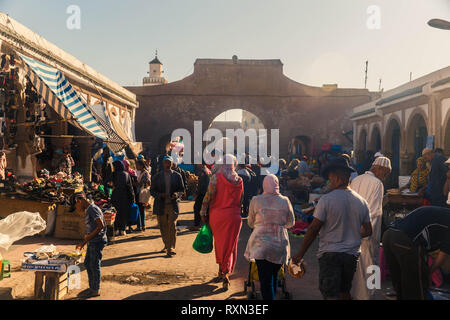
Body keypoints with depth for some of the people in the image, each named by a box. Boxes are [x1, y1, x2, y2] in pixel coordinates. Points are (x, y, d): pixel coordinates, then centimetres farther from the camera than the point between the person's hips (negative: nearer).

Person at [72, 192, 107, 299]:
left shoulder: (93, 209, -14)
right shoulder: (88, 211, 16)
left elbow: (101, 226, -21)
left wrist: (88, 237, -16)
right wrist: (83, 243, 15)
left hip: (97, 241, -10)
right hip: (92, 242, 10)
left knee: (95, 265, 0)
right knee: (87, 264, 16)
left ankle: (96, 290, 11)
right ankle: (92, 287, 28)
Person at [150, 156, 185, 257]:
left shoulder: (177, 176, 6)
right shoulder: (157, 176, 6)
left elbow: (182, 189, 9)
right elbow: (152, 190, 5)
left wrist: (177, 194, -13)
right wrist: (160, 195, -14)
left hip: (173, 205, -1)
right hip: (161, 206, 1)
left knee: (172, 226, -13)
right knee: (163, 227, 9)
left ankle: (171, 248, -11)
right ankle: (166, 246, 29)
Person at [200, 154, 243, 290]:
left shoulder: (216, 177, -9)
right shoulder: (239, 180, 2)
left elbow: (209, 196, -10)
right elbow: (241, 200, 6)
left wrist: (203, 213, -3)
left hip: (217, 215, -1)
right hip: (234, 216, 2)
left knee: (219, 243, 15)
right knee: (230, 245, 7)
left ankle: (221, 270, 26)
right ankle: (226, 273, -3)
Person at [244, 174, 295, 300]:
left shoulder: (256, 200, -3)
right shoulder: (285, 201, 1)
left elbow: (250, 223, 9)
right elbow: (291, 223, 12)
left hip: (261, 244, -2)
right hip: (280, 244, 2)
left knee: (265, 279, -1)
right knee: (274, 276, 18)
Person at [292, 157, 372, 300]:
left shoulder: (326, 199, -13)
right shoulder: (361, 201, 2)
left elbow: (313, 229, -11)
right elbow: (368, 231, 9)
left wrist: (300, 254, -2)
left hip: (329, 254, -5)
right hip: (351, 255, 5)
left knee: (331, 295, -2)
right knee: (345, 292, 22)